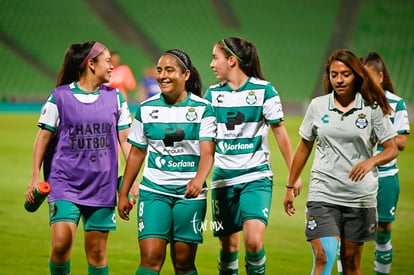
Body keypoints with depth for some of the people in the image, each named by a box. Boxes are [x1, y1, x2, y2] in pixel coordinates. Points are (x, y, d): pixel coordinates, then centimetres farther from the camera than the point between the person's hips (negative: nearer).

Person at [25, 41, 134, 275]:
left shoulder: (116, 98, 7)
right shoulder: (60, 96, -2)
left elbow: (126, 141, 9)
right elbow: (44, 137, 3)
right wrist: (36, 176, -1)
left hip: (102, 186, 3)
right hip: (65, 183, -3)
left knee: (97, 252, 3)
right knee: (61, 243, -18)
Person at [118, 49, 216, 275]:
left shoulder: (202, 109, -4)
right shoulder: (146, 109, 4)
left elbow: (207, 152, -12)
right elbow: (136, 154, 11)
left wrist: (199, 179, -32)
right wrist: (123, 194, 11)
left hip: (190, 192, -1)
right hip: (154, 190, 1)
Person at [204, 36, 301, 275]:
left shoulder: (263, 90, -5)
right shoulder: (213, 93, 6)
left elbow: (280, 131, 1)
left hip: (256, 176, -3)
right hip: (223, 178, 3)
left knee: (253, 241, -19)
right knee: (229, 244, 5)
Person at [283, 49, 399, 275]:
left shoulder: (372, 108, -2)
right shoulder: (317, 106, 3)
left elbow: (391, 149, -1)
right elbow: (304, 148, 14)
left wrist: (371, 161, -22)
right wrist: (290, 186, 15)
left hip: (360, 197, 0)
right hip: (323, 194, 0)